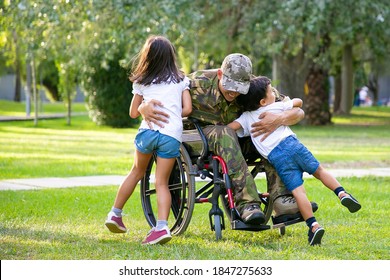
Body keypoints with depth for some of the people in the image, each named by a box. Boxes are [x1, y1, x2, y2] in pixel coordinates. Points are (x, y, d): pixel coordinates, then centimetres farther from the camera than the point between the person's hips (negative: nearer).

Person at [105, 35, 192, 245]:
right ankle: (162, 226, -13)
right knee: (162, 182, 4)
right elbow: (187, 109, 8)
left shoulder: (142, 82, 15)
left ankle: (115, 214, 23)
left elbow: (133, 113, 16)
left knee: (137, 172, 21)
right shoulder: (181, 80, 16)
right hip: (172, 135, 0)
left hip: (148, 130, 0)